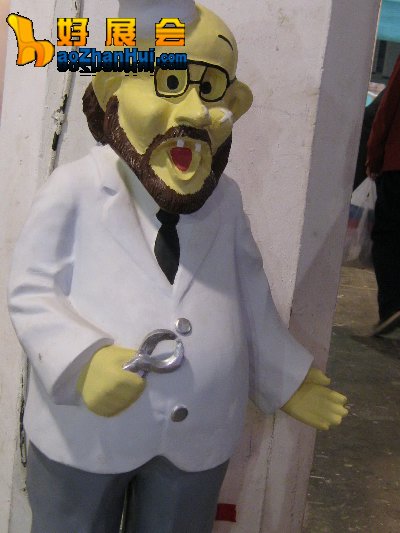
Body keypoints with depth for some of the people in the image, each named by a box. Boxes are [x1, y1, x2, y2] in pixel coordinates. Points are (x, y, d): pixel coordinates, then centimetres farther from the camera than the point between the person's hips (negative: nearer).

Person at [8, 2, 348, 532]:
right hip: (86, 429, -3)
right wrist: (82, 361, -27)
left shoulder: (224, 197, 3)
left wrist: (287, 378, 19)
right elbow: (31, 294, -11)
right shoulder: (76, 188, -11)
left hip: (198, 434, 4)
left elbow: (250, 302, 12)